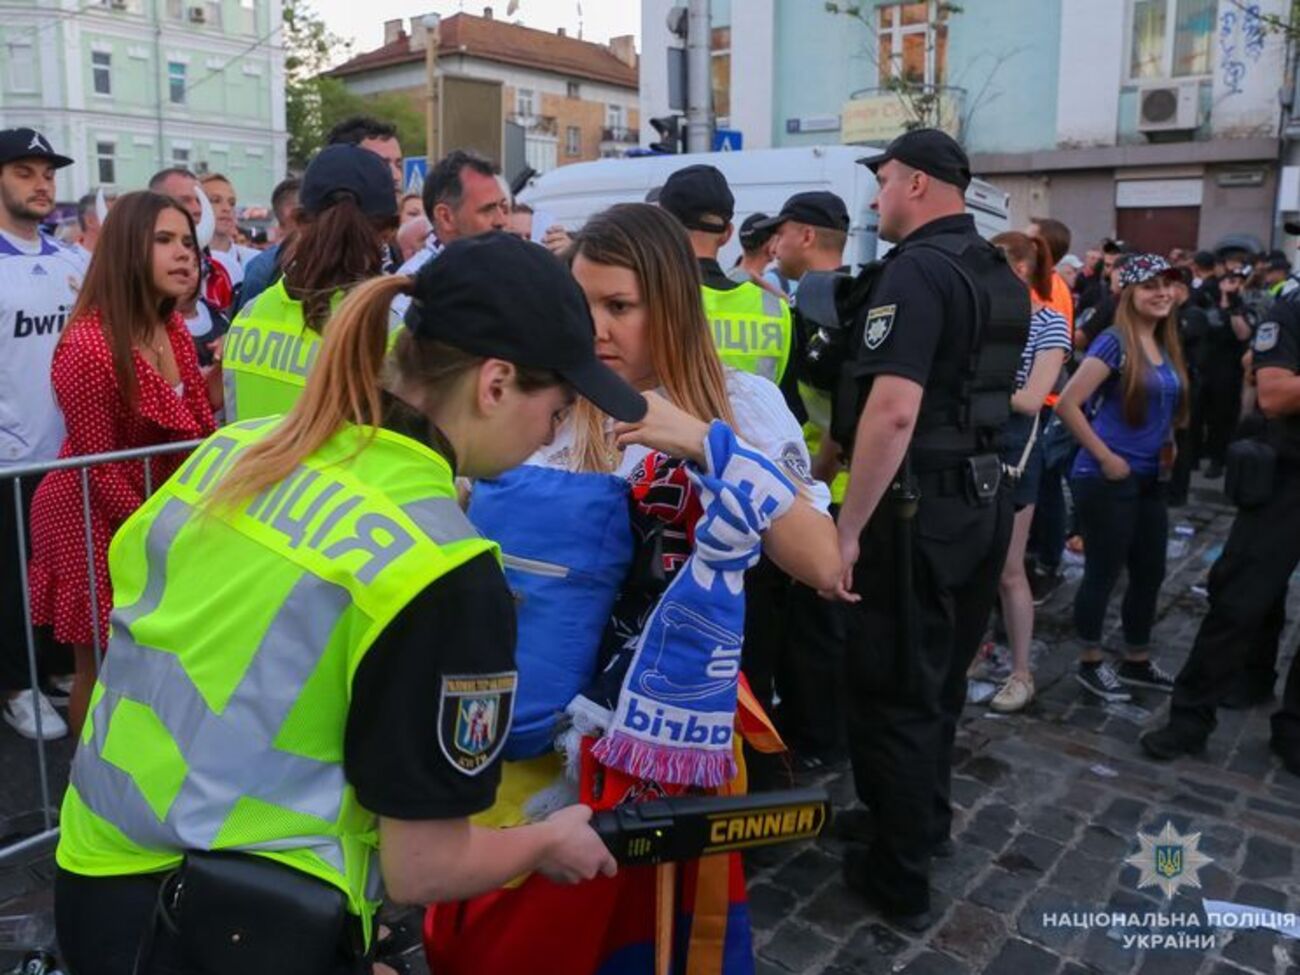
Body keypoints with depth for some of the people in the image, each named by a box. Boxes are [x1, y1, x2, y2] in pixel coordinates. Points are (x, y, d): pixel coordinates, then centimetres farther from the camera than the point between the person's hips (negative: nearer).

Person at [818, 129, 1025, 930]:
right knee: (941, 678, 22)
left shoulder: (916, 269, -17)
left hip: (919, 508, -9)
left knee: (895, 692, 4)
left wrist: (849, 527, -24)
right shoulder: (1001, 275, 12)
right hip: (985, 497, 9)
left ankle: (900, 876, 18)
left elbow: (894, 410, -28)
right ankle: (928, 820, 41)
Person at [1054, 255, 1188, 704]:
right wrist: (1105, 457, -18)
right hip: (1108, 480, -8)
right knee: (1103, 574, 3)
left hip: (1149, 480, 8)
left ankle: (1137, 661, 31)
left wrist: (1167, 448, 10)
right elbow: (1067, 405, -22)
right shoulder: (1115, 342, -14)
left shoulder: (1166, 346, 10)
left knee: (1150, 573, 15)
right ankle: (1090, 663, 20)